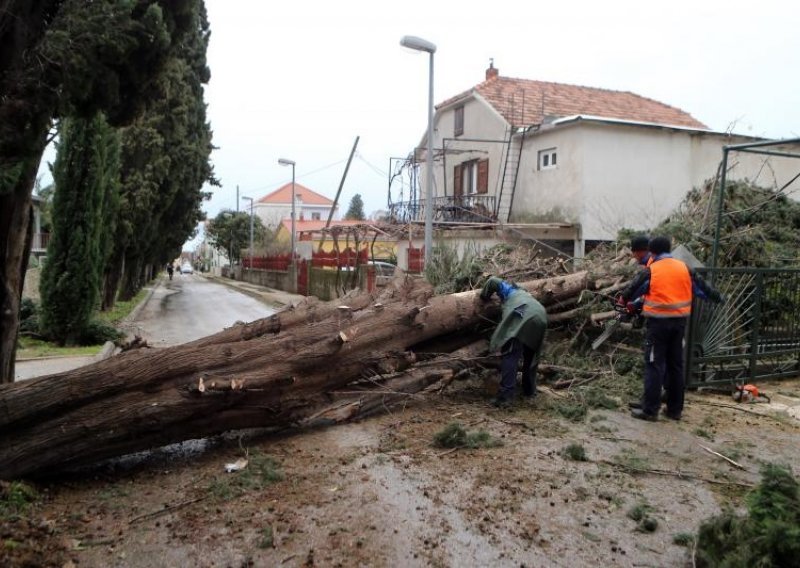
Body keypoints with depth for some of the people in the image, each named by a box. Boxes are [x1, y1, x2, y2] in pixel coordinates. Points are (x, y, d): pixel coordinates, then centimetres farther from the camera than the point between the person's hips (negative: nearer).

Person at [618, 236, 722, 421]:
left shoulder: (650, 271, -6)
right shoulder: (684, 268, 7)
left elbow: (633, 289, 4)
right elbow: (701, 286, 17)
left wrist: (624, 300, 25)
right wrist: (718, 297, 33)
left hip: (658, 322, -5)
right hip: (680, 321, 5)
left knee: (654, 365, -2)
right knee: (676, 364, 13)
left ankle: (650, 410, -3)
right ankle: (675, 409, 19)